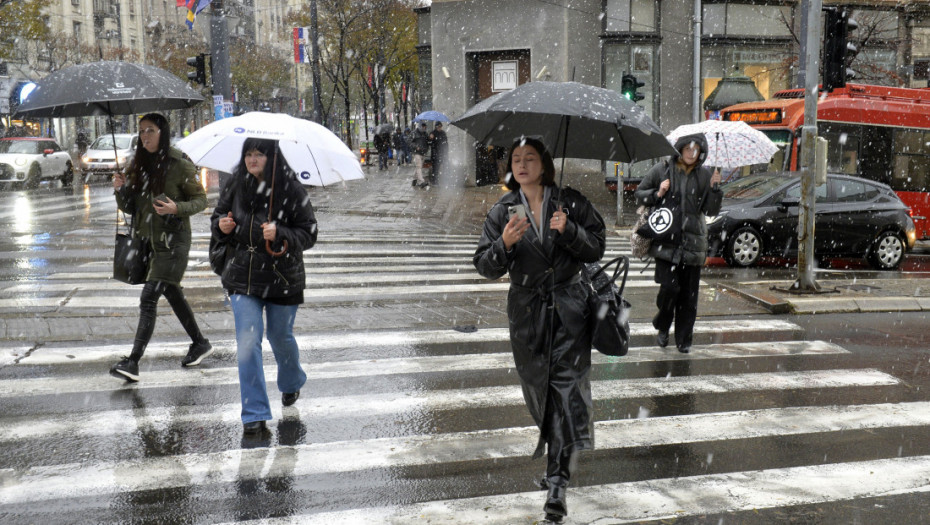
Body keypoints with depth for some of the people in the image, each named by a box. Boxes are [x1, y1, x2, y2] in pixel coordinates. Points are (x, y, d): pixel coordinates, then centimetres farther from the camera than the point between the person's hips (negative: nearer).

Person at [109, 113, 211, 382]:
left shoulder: (180, 165, -9)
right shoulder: (138, 164, 9)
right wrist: (121, 190, -8)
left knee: (149, 298, -13)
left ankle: (133, 362, -14)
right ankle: (200, 343, 34)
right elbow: (129, 207, 13)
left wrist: (176, 208, -22)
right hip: (147, 238, 7)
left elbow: (201, 200, -5)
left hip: (173, 240, -7)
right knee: (172, 293, 17)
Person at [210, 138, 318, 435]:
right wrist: (221, 226, -9)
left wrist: (279, 235, -26)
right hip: (243, 277, 2)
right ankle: (254, 413, 0)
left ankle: (292, 383, 48)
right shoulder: (235, 186, 0)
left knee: (280, 337, 15)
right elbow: (218, 216, 14)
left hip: (282, 278, -2)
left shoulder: (291, 190, -10)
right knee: (248, 340, -7)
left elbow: (309, 234, -9)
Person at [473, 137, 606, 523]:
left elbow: (596, 249, 0)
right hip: (527, 313, 2)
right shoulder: (503, 211, 2)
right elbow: (486, 267, -3)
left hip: (569, 308, -2)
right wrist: (504, 244, -23)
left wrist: (569, 230, -17)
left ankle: (557, 483, -5)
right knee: (537, 387, 13)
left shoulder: (571, 203, 0)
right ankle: (555, 457, 40)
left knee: (566, 389, -9)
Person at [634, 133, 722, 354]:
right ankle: (662, 327, 15)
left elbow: (711, 210, 7)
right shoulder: (662, 170, 4)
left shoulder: (704, 176, 8)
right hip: (666, 240, -2)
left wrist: (714, 188, -8)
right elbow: (639, 194, 10)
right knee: (669, 287, -12)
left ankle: (684, 338, 16)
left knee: (689, 293, 3)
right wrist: (657, 194, -9)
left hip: (693, 241, 2)